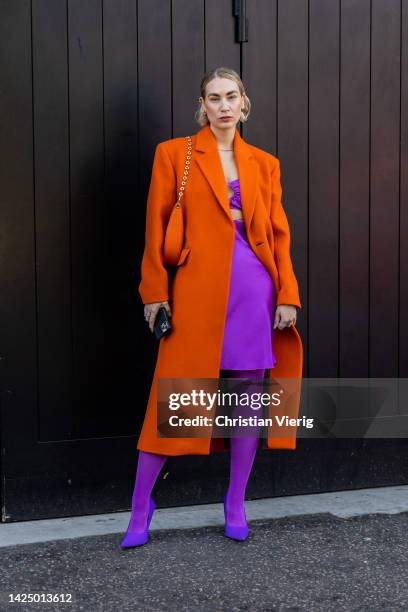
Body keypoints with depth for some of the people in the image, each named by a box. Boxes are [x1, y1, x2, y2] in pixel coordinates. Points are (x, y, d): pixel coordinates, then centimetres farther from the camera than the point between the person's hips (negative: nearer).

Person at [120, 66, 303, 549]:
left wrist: (287, 295, 3)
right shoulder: (174, 153, 5)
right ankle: (141, 505, 13)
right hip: (197, 288, -3)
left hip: (254, 287, 3)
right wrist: (155, 292, -5)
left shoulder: (264, 164, 12)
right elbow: (156, 227, 1)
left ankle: (236, 501, 23)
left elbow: (278, 234, 11)